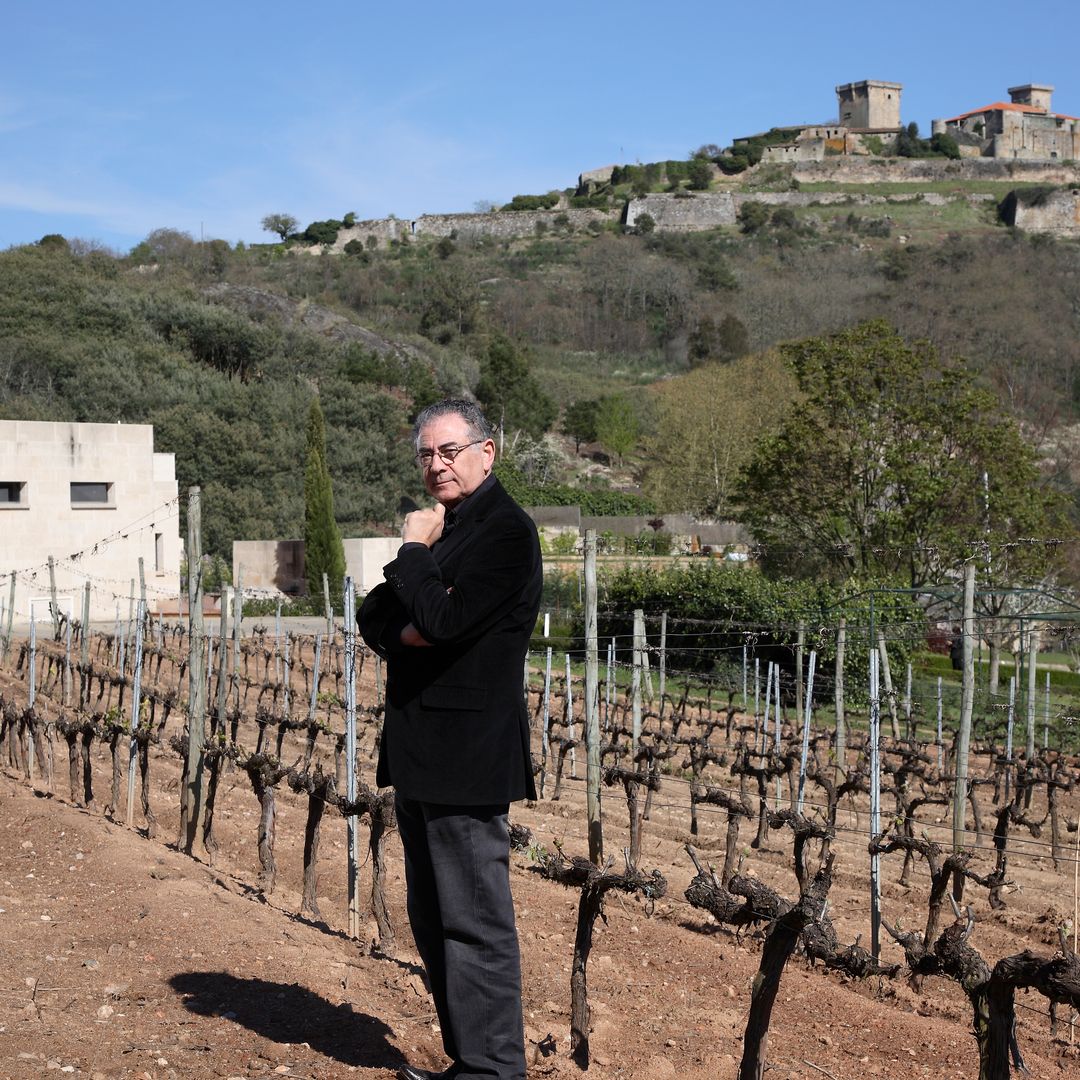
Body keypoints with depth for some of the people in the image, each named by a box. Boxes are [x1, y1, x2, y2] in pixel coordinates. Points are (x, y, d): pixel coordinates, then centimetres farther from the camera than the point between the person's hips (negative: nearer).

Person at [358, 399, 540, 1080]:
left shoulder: (506, 531, -11)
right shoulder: (444, 525, 18)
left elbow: (442, 621, -21)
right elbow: (375, 617, 14)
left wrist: (413, 549, -7)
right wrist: (407, 630, -8)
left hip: (465, 755, -10)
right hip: (420, 754, 10)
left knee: (475, 922, -4)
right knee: (436, 922, 15)